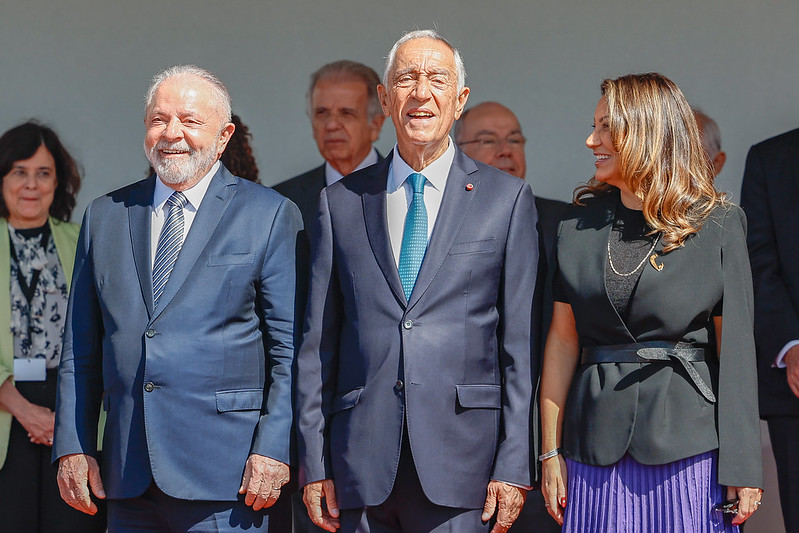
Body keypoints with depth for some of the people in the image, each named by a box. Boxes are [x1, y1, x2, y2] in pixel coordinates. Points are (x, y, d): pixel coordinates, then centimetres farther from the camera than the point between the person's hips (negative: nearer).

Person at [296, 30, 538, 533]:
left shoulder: (508, 198, 6)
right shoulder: (340, 202, 11)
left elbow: (521, 344, 2)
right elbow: (317, 345, 10)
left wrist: (514, 465, -4)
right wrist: (314, 465, 5)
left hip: (460, 456, -2)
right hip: (362, 467, 2)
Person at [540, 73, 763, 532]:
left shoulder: (718, 225, -1)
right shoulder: (581, 226, 8)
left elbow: (735, 348, -3)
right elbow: (563, 339, 6)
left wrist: (743, 468, -7)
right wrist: (551, 452, 2)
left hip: (689, 445, -2)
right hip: (597, 454, 3)